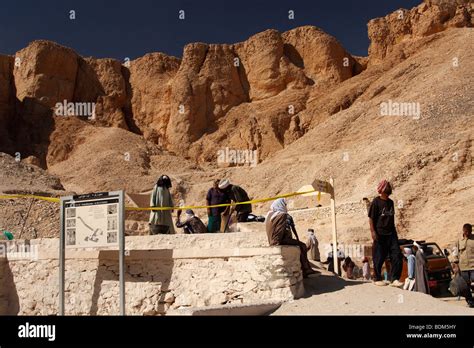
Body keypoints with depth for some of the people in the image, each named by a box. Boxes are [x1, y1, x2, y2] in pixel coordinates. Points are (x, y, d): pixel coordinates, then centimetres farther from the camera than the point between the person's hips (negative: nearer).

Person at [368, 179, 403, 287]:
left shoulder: (390, 202, 11)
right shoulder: (376, 202, -8)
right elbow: (371, 218, -9)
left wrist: (394, 231, 19)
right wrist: (373, 232, -16)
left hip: (391, 233, 6)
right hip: (380, 234, -6)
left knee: (397, 256, -2)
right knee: (379, 258, 2)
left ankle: (394, 279, 2)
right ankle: (377, 279, 15)